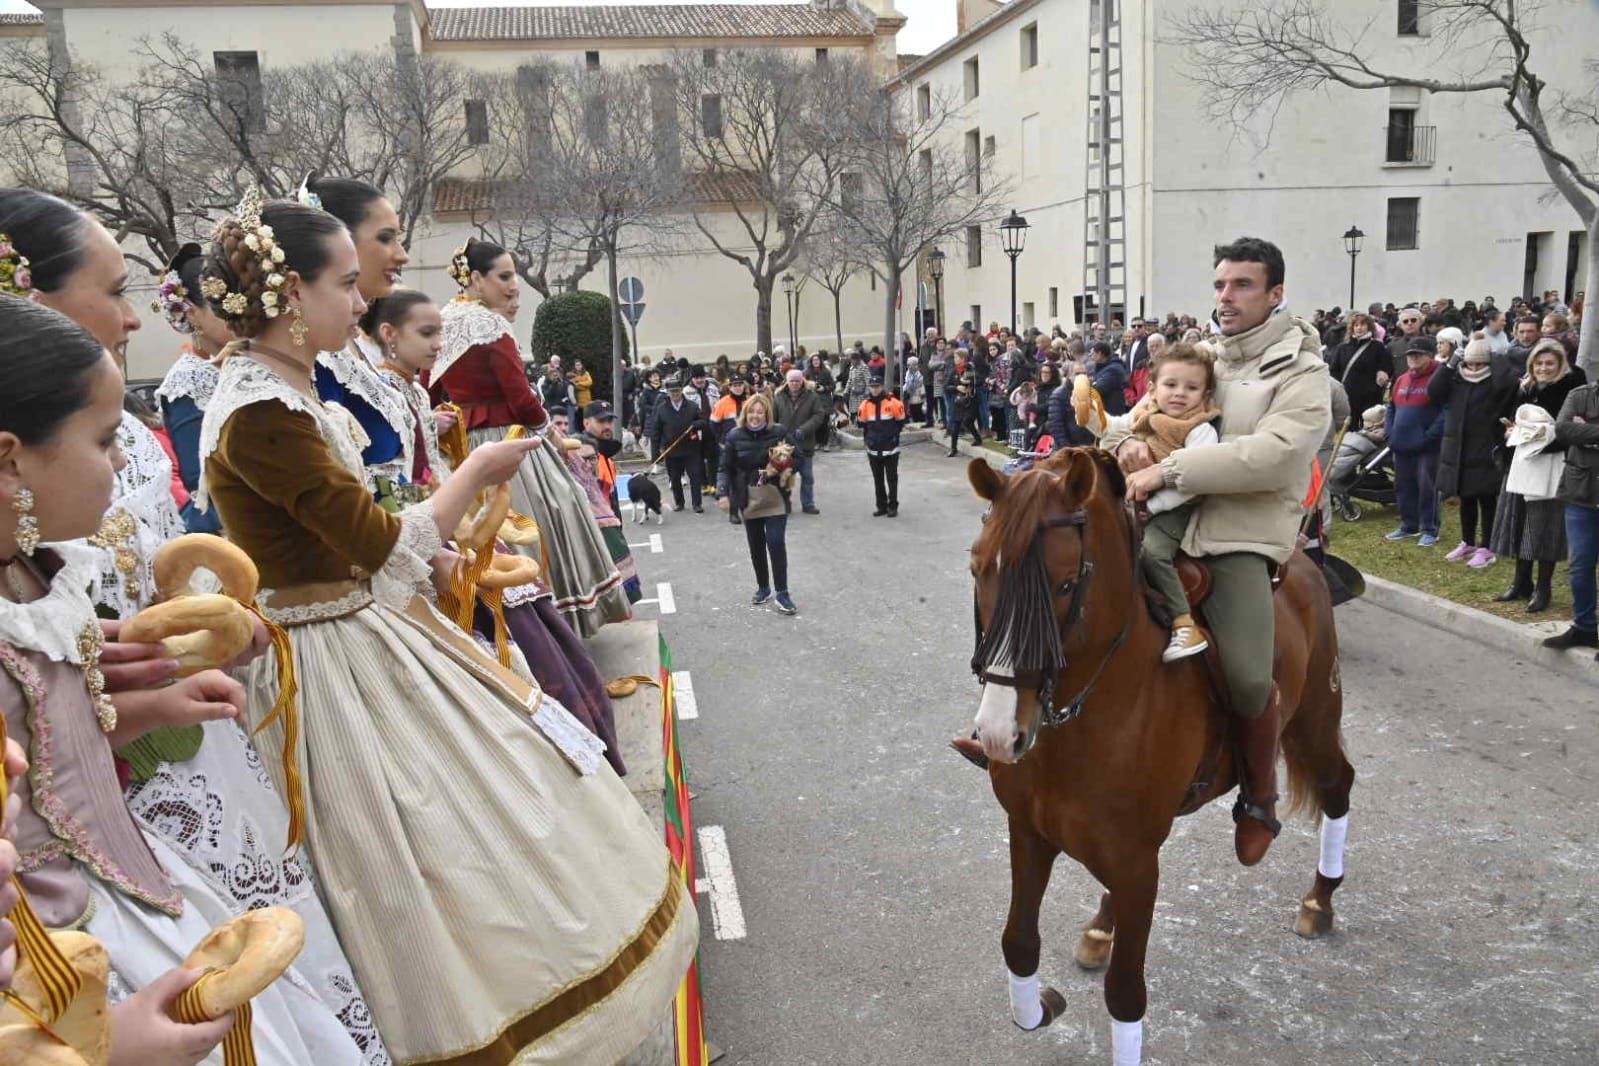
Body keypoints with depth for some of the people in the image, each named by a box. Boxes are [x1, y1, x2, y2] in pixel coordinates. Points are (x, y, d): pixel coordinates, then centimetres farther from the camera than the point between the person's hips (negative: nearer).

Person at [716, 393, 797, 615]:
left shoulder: (779, 432, -6)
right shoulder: (735, 436, -3)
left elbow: (796, 457, 2)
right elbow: (726, 468, -1)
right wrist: (722, 493, -14)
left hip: (775, 499, -2)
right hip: (748, 500, 2)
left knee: (776, 543, -9)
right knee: (756, 546, 11)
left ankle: (782, 593, 1)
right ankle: (763, 587, 31)